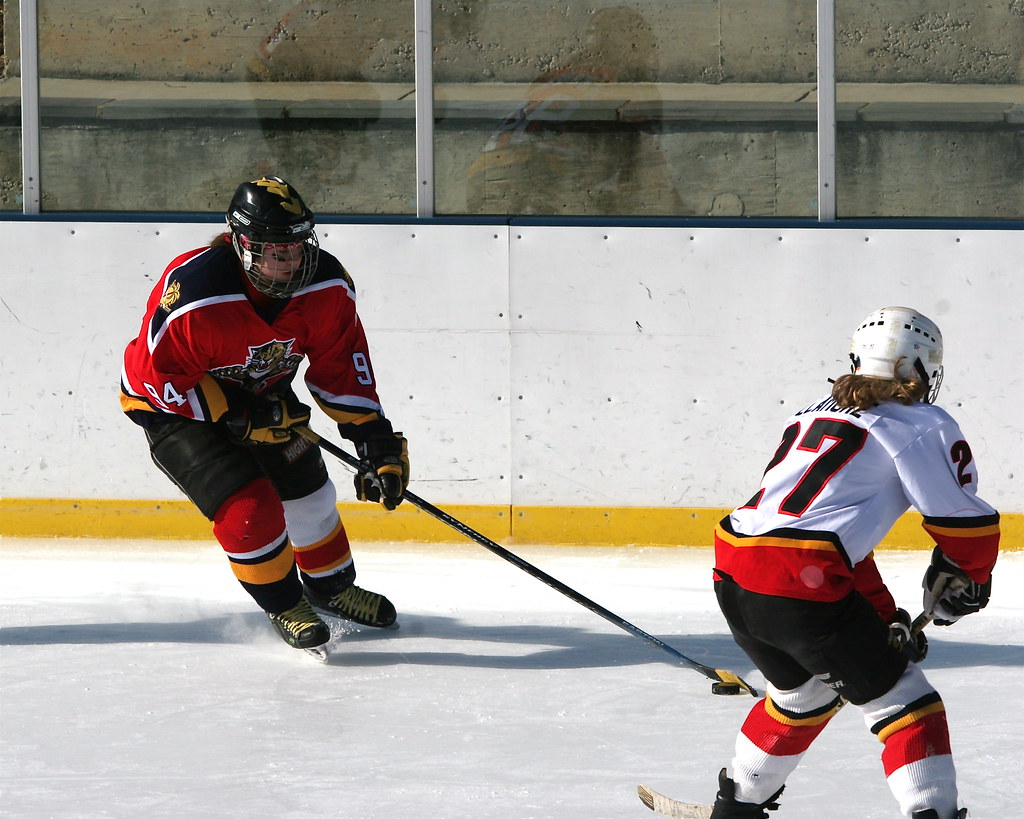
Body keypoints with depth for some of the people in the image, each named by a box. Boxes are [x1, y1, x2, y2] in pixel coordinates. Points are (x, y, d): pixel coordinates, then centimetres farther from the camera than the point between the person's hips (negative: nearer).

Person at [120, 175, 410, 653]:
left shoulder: (327, 284, -20)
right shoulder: (193, 295, -38)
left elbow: (341, 366, -9)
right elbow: (159, 375, -29)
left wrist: (377, 441, -15)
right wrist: (236, 418, -30)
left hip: (261, 397, 6)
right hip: (172, 406, -6)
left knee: (309, 491, 13)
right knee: (249, 505, -18)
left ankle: (332, 587, 42)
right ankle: (283, 606, 8)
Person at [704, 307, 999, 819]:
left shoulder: (818, 414, 26)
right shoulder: (924, 426, 5)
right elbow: (967, 525, 4)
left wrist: (887, 621, 27)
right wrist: (962, 585, 25)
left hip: (733, 574, 8)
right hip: (801, 585, -8)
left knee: (804, 690, 31)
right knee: (902, 701, 4)